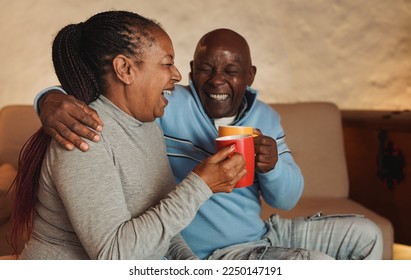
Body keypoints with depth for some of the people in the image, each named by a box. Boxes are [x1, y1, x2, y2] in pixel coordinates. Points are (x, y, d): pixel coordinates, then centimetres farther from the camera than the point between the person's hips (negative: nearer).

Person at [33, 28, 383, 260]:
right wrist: (53, 98, -42)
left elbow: (288, 198, -1)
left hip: (261, 235, 7)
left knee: (365, 234, 12)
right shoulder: (165, 105, -16)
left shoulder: (265, 116, 1)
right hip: (209, 255, -7)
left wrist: (272, 165, -24)